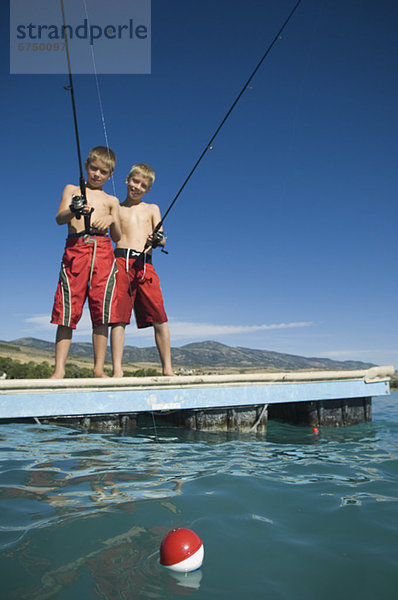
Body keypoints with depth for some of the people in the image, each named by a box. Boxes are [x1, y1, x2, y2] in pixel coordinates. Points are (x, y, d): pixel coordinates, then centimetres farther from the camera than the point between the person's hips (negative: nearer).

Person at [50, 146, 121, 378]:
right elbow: (59, 218, 3)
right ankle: (59, 369, -6)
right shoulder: (72, 190, 21)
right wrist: (74, 211, -20)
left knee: (102, 312, -7)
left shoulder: (111, 200, 23)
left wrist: (111, 220, -6)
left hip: (102, 251, 1)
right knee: (68, 310, -7)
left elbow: (118, 237, 15)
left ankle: (99, 368, -3)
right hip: (75, 249, -1)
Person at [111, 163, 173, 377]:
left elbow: (161, 239, 9)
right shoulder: (115, 209, 18)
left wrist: (157, 240, -12)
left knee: (159, 318, -6)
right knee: (118, 318, -9)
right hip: (122, 262, -1)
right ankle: (117, 370, -7)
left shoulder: (152, 209, 22)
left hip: (145, 265, 1)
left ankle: (167, 368, 1)